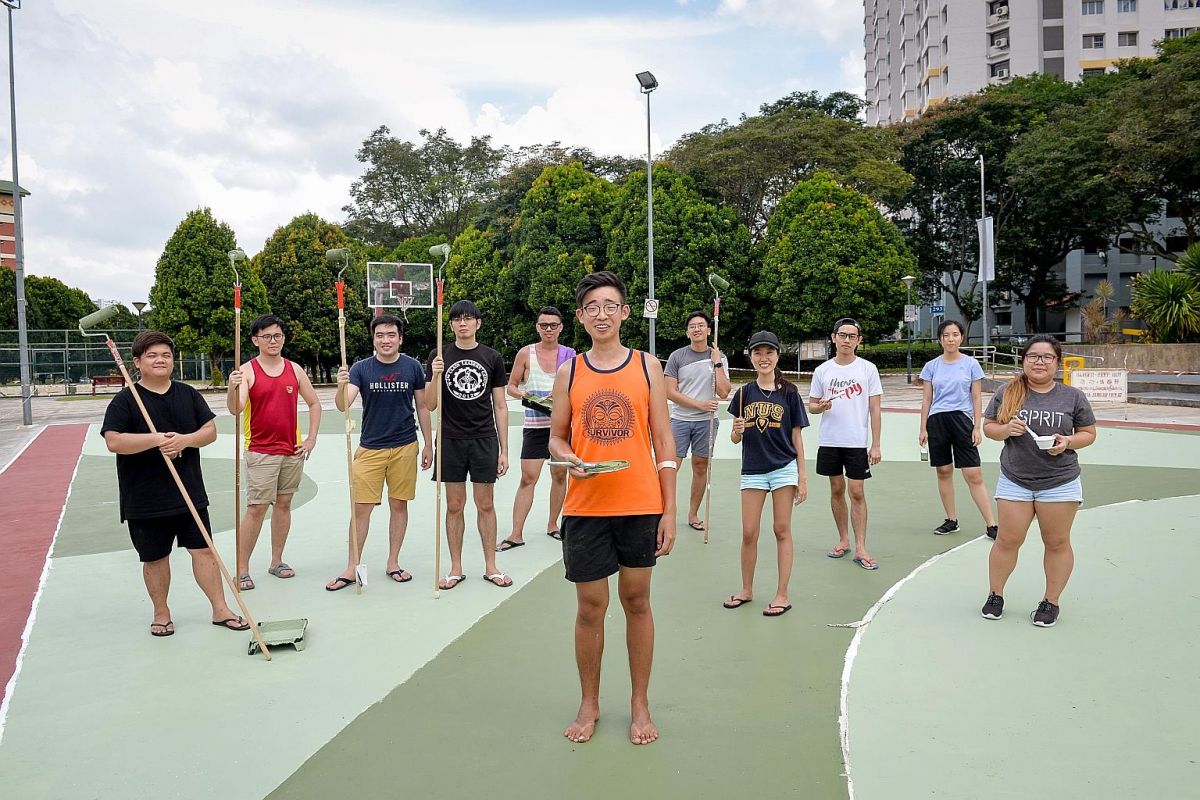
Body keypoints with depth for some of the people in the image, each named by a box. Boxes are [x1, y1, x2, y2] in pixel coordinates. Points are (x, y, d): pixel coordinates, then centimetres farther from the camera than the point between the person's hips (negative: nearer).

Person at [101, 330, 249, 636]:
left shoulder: (188, 394, 7)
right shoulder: (125, 400, -5)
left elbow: (210, 431, 4)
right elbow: (113, 442, -16)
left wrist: (185, 439, -15)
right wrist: (157, 439, -22)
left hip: (190, 493, 3)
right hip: (145, 499, -2)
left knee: (204, 550, 5)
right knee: (154, 559, 11)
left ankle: (220, 610, 13)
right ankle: (161, 612, 28)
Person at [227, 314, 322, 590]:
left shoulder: (295, 369, 6)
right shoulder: (247, 371, -6)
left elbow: (314, 404, 14)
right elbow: (236, 409, -19)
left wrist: (311, 439, 6)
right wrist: (232, 389, -40)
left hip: (293, 451, 4)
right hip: (260, 451, -4)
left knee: (284, 503, 10)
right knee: (256, 508, -6)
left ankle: (276, 561, 22)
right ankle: (242, 570, 2)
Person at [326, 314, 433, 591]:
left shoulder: (413, 367, 0)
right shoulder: (361, 368, -2)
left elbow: (422, 407, 7)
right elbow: (343, 405, -14)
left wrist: (428, 445, 8)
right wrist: (341, 386, -36)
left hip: (404, 447, 1)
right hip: (370, 447, 0)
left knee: (399, 505, 8)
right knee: (361, 507, 0)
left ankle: (393, 563, 22)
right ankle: (352, 569, 11)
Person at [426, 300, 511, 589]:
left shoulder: (492, 358, 3)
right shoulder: (440, 356, 3)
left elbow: (500, 407, 5)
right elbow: (430, 406, 1)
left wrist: (504, 450, 2)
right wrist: (436, 376, -17)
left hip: (484, 440, 0)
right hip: (451, 441, 0)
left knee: (486, 505, 6)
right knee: (454, 506, 6)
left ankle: (490, 567, 17)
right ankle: (456, 569, 17)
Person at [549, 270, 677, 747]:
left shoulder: (647, 367, 2)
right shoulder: (569, 373, 4)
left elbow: (663, 442, 2)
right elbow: (556, 437, 11)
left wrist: (669, 510, -3)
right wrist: (570, 459, -13)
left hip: (641, 506, -1)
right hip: (585, 508, 1)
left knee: (637, 601, 10)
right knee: (590, 607, 8)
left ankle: (640, 705, 26)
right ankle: (589, 704, 27)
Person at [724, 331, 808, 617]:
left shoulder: (789, 392, -1)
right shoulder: (744, 393, 4)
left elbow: (796, 437, 1)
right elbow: (735, 438, 8)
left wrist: (802, 478, -1)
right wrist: (737, 431, -16)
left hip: (784, 468, -2)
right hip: (752, 470, 2)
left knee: (782, 530, 4)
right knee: (749, 532, 5)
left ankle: (782, 595, 14)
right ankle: (747, 589, 23)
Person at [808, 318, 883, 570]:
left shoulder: (868, 369, -1)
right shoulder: (822, 370, 4)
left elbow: (875, 409, -1)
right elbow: (811, 405, 10)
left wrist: (875, 444, -5)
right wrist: (820, 407, -14)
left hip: (857, 443, -2)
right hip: (829, 442, 2)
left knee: (857, 493, -3)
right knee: (837, 490, 11)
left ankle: (860, 549, 3)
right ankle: (844, 541, 24)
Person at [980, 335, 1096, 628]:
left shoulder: (1072, 397, 0)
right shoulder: (1006, 393, 0)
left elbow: (1089, 434, 7)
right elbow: (988, 427, 5)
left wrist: (1068, 442, -14)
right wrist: (1006, 429, -16)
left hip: (1059, 483, 0)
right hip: (1014, 482, 0)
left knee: (1057, 543, 8)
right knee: (1008, 540, 5)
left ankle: (1051, 602, 23)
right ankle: (995, 595, 22)